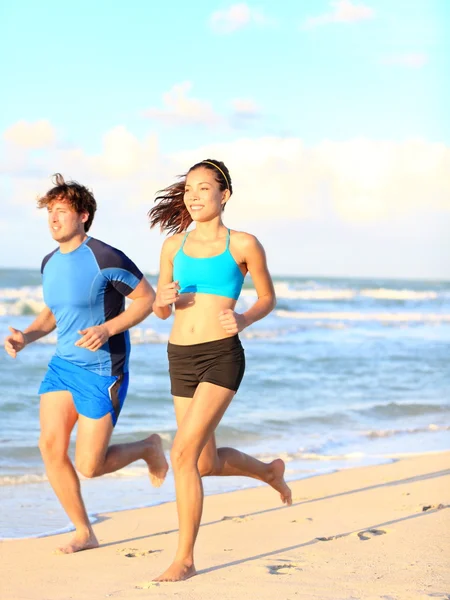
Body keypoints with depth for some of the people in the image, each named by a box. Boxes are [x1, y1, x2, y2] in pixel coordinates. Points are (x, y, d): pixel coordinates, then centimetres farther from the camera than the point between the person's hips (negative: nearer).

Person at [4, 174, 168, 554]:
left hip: (103, 370, -7)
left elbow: (147, 298, -11)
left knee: (89, 466, -6)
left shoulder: (105, 258, -17)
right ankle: (84, 533, 8)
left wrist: (107, 329, -23)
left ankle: (148, 448, 25)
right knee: (51, 446, -7)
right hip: (63, 365, 7)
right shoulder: (50, 263, 6)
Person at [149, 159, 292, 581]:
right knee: (207, 463, 16)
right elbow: (160, 311, 15)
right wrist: (166, 300, -8)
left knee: (183, 453, -18)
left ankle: (184, 559, -8)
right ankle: (269, 471, 48)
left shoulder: (243, 244, -1)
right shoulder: (174, 245, 9)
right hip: (181, 357, 5)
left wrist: (243, 320, -10)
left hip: (221, 356, -5)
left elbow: (268, 298, 10)